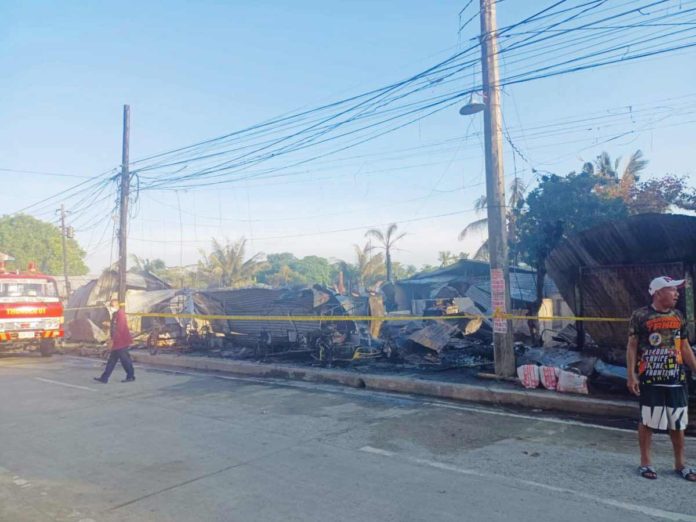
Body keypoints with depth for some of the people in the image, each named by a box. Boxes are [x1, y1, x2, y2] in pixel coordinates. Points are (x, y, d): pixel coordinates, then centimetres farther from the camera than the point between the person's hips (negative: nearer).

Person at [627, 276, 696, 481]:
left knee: (678, 423, 11)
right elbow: (632, 346, -6)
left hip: (676, 379, 5)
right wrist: (631, 375, -11)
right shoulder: (640, 316, -8)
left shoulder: (678, 316, 8)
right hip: (650, 379, -5)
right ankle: (645, 462, 17)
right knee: (647, 421, 4)